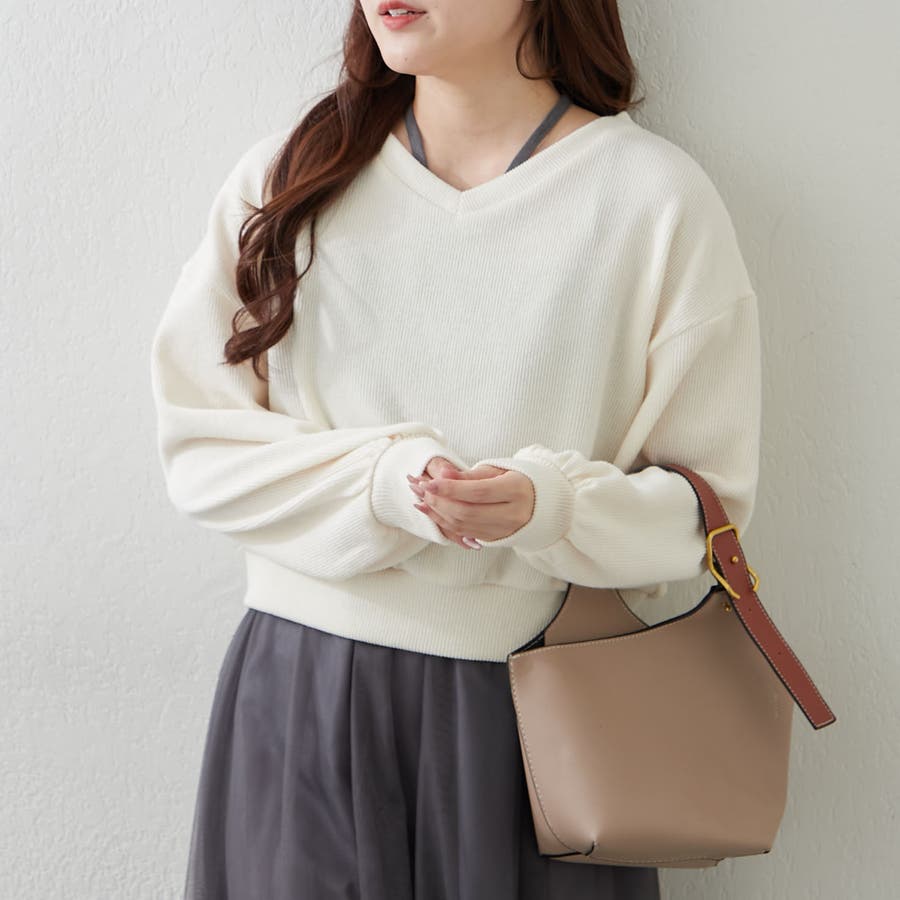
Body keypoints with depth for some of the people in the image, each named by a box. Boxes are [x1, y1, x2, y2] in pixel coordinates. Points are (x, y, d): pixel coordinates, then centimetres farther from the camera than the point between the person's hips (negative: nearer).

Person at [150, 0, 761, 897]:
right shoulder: (283, 176, 2)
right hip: (299, 693, 2)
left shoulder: (655, 195, -6)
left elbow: (709, 503, -3)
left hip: (536, 708, -1)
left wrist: (552, 505, -23)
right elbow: (200, 448, 1)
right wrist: (383, 482, -17)